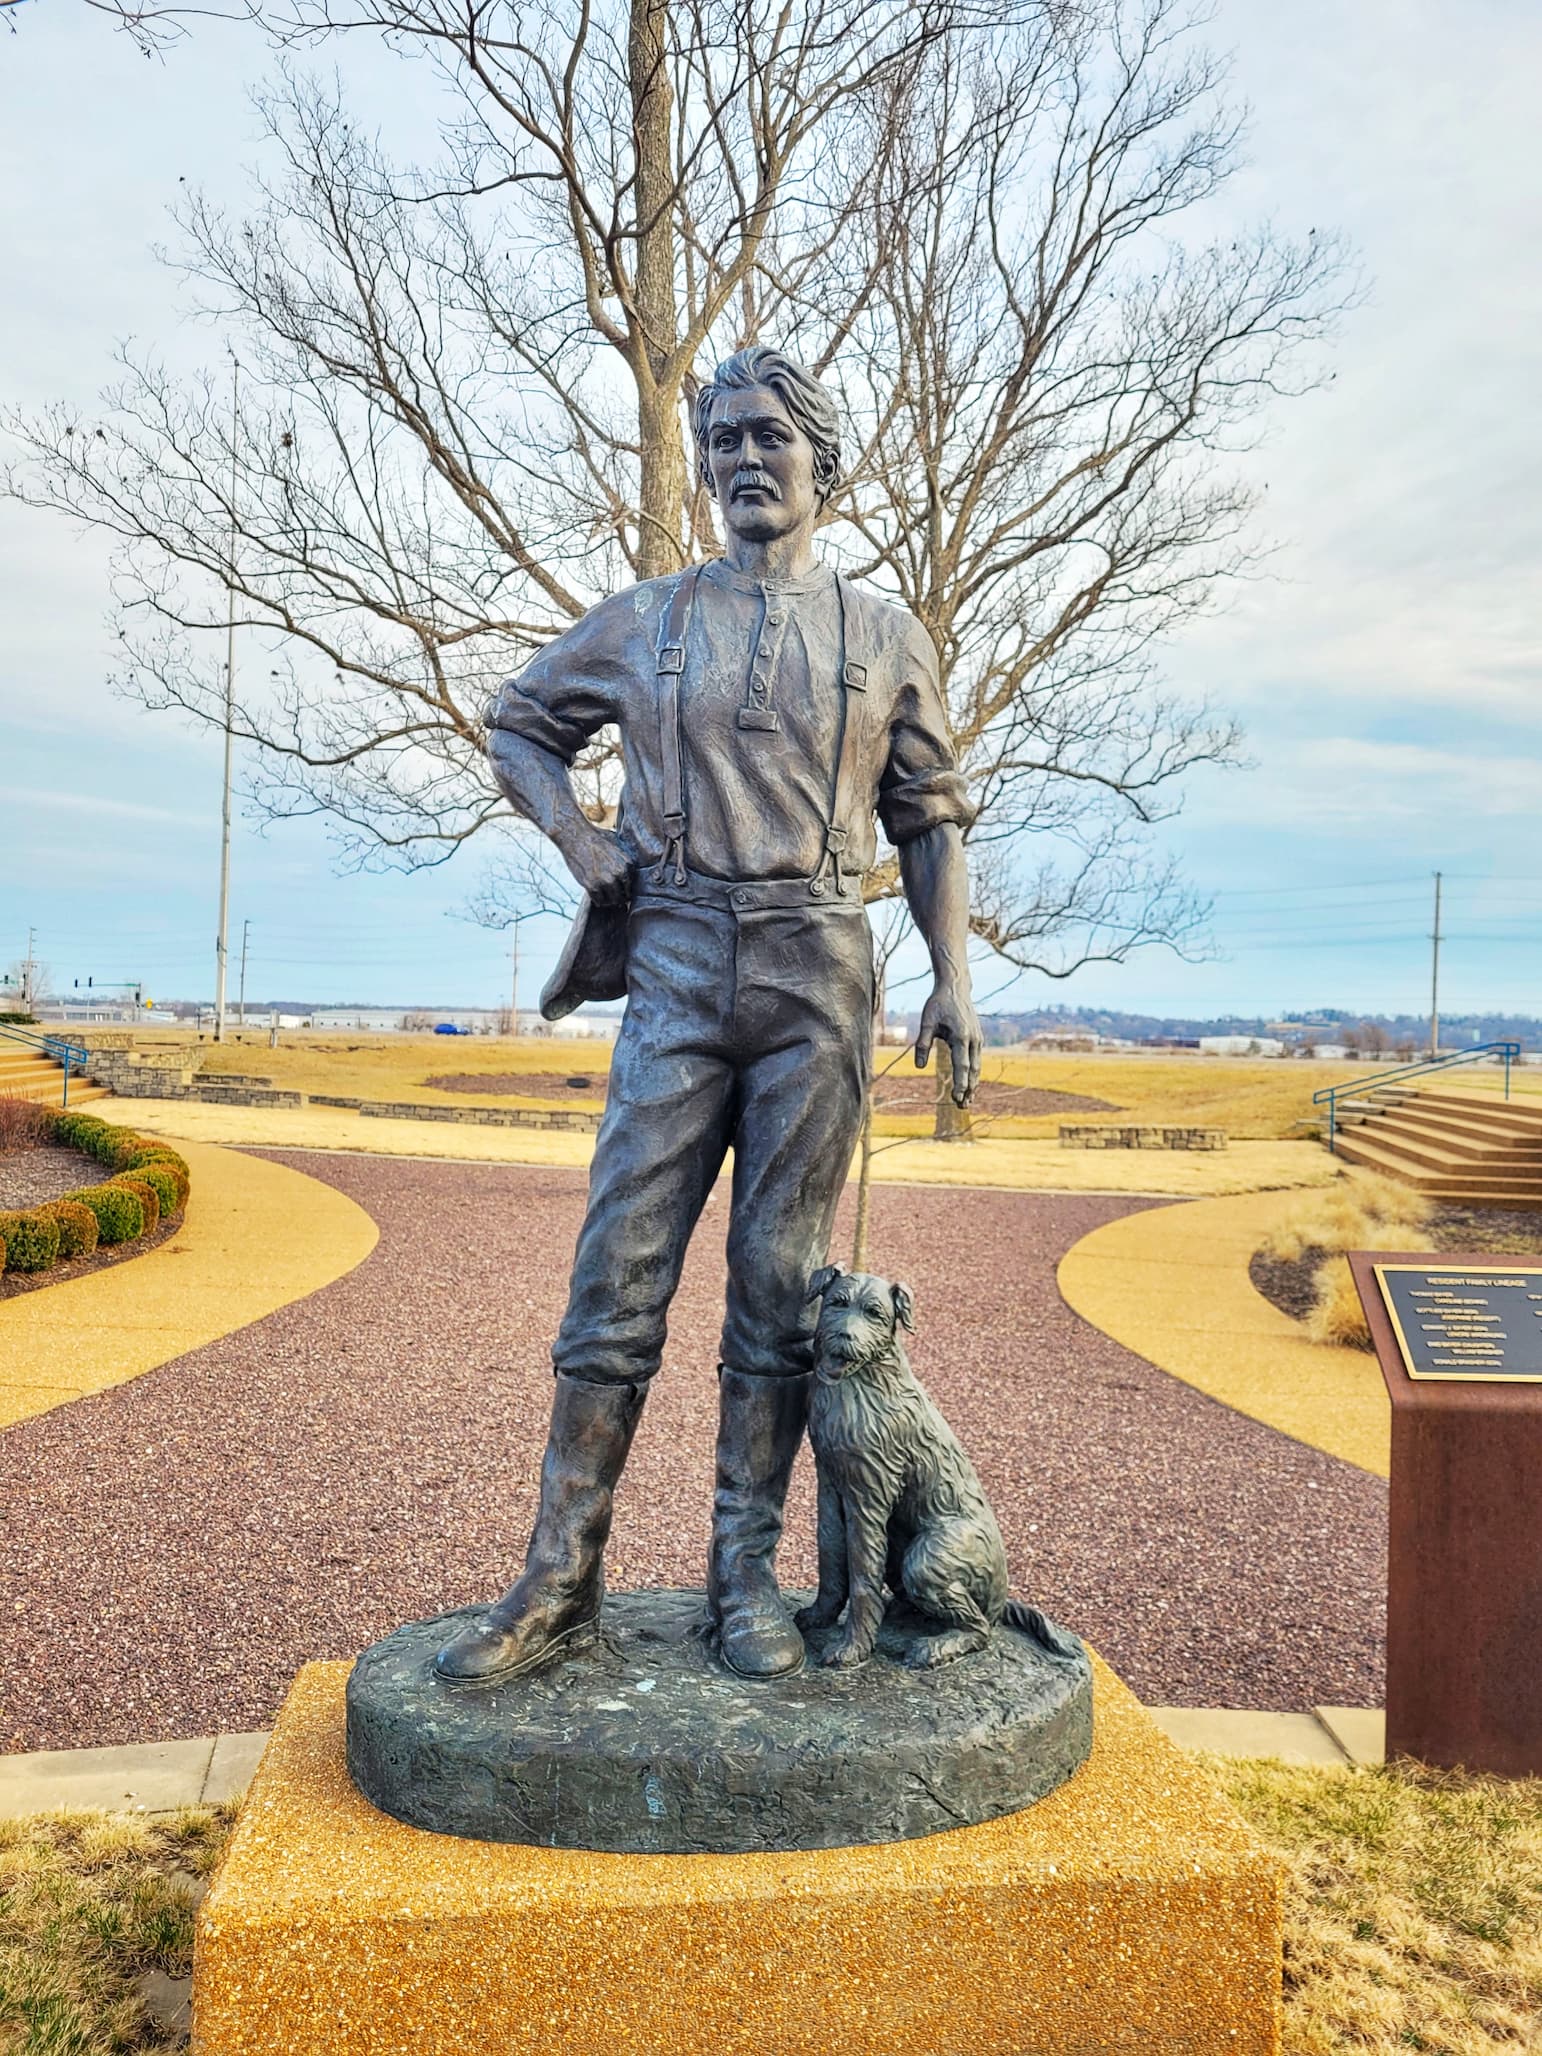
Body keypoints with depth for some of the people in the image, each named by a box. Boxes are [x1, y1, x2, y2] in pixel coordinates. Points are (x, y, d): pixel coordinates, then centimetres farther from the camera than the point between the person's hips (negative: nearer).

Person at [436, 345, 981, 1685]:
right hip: (678, 968, 1)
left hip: (818, 974, 0)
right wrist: (575, 839, 4)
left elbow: (931, 819, 12)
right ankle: (561, 1580, 7)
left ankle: (746, 1576, 12)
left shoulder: (886, 639, 11)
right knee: (620, 1270, -3)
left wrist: (955, 979, 1)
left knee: (781, 1278, 1)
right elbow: (519, 723, 23)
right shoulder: (644, 621, 12)